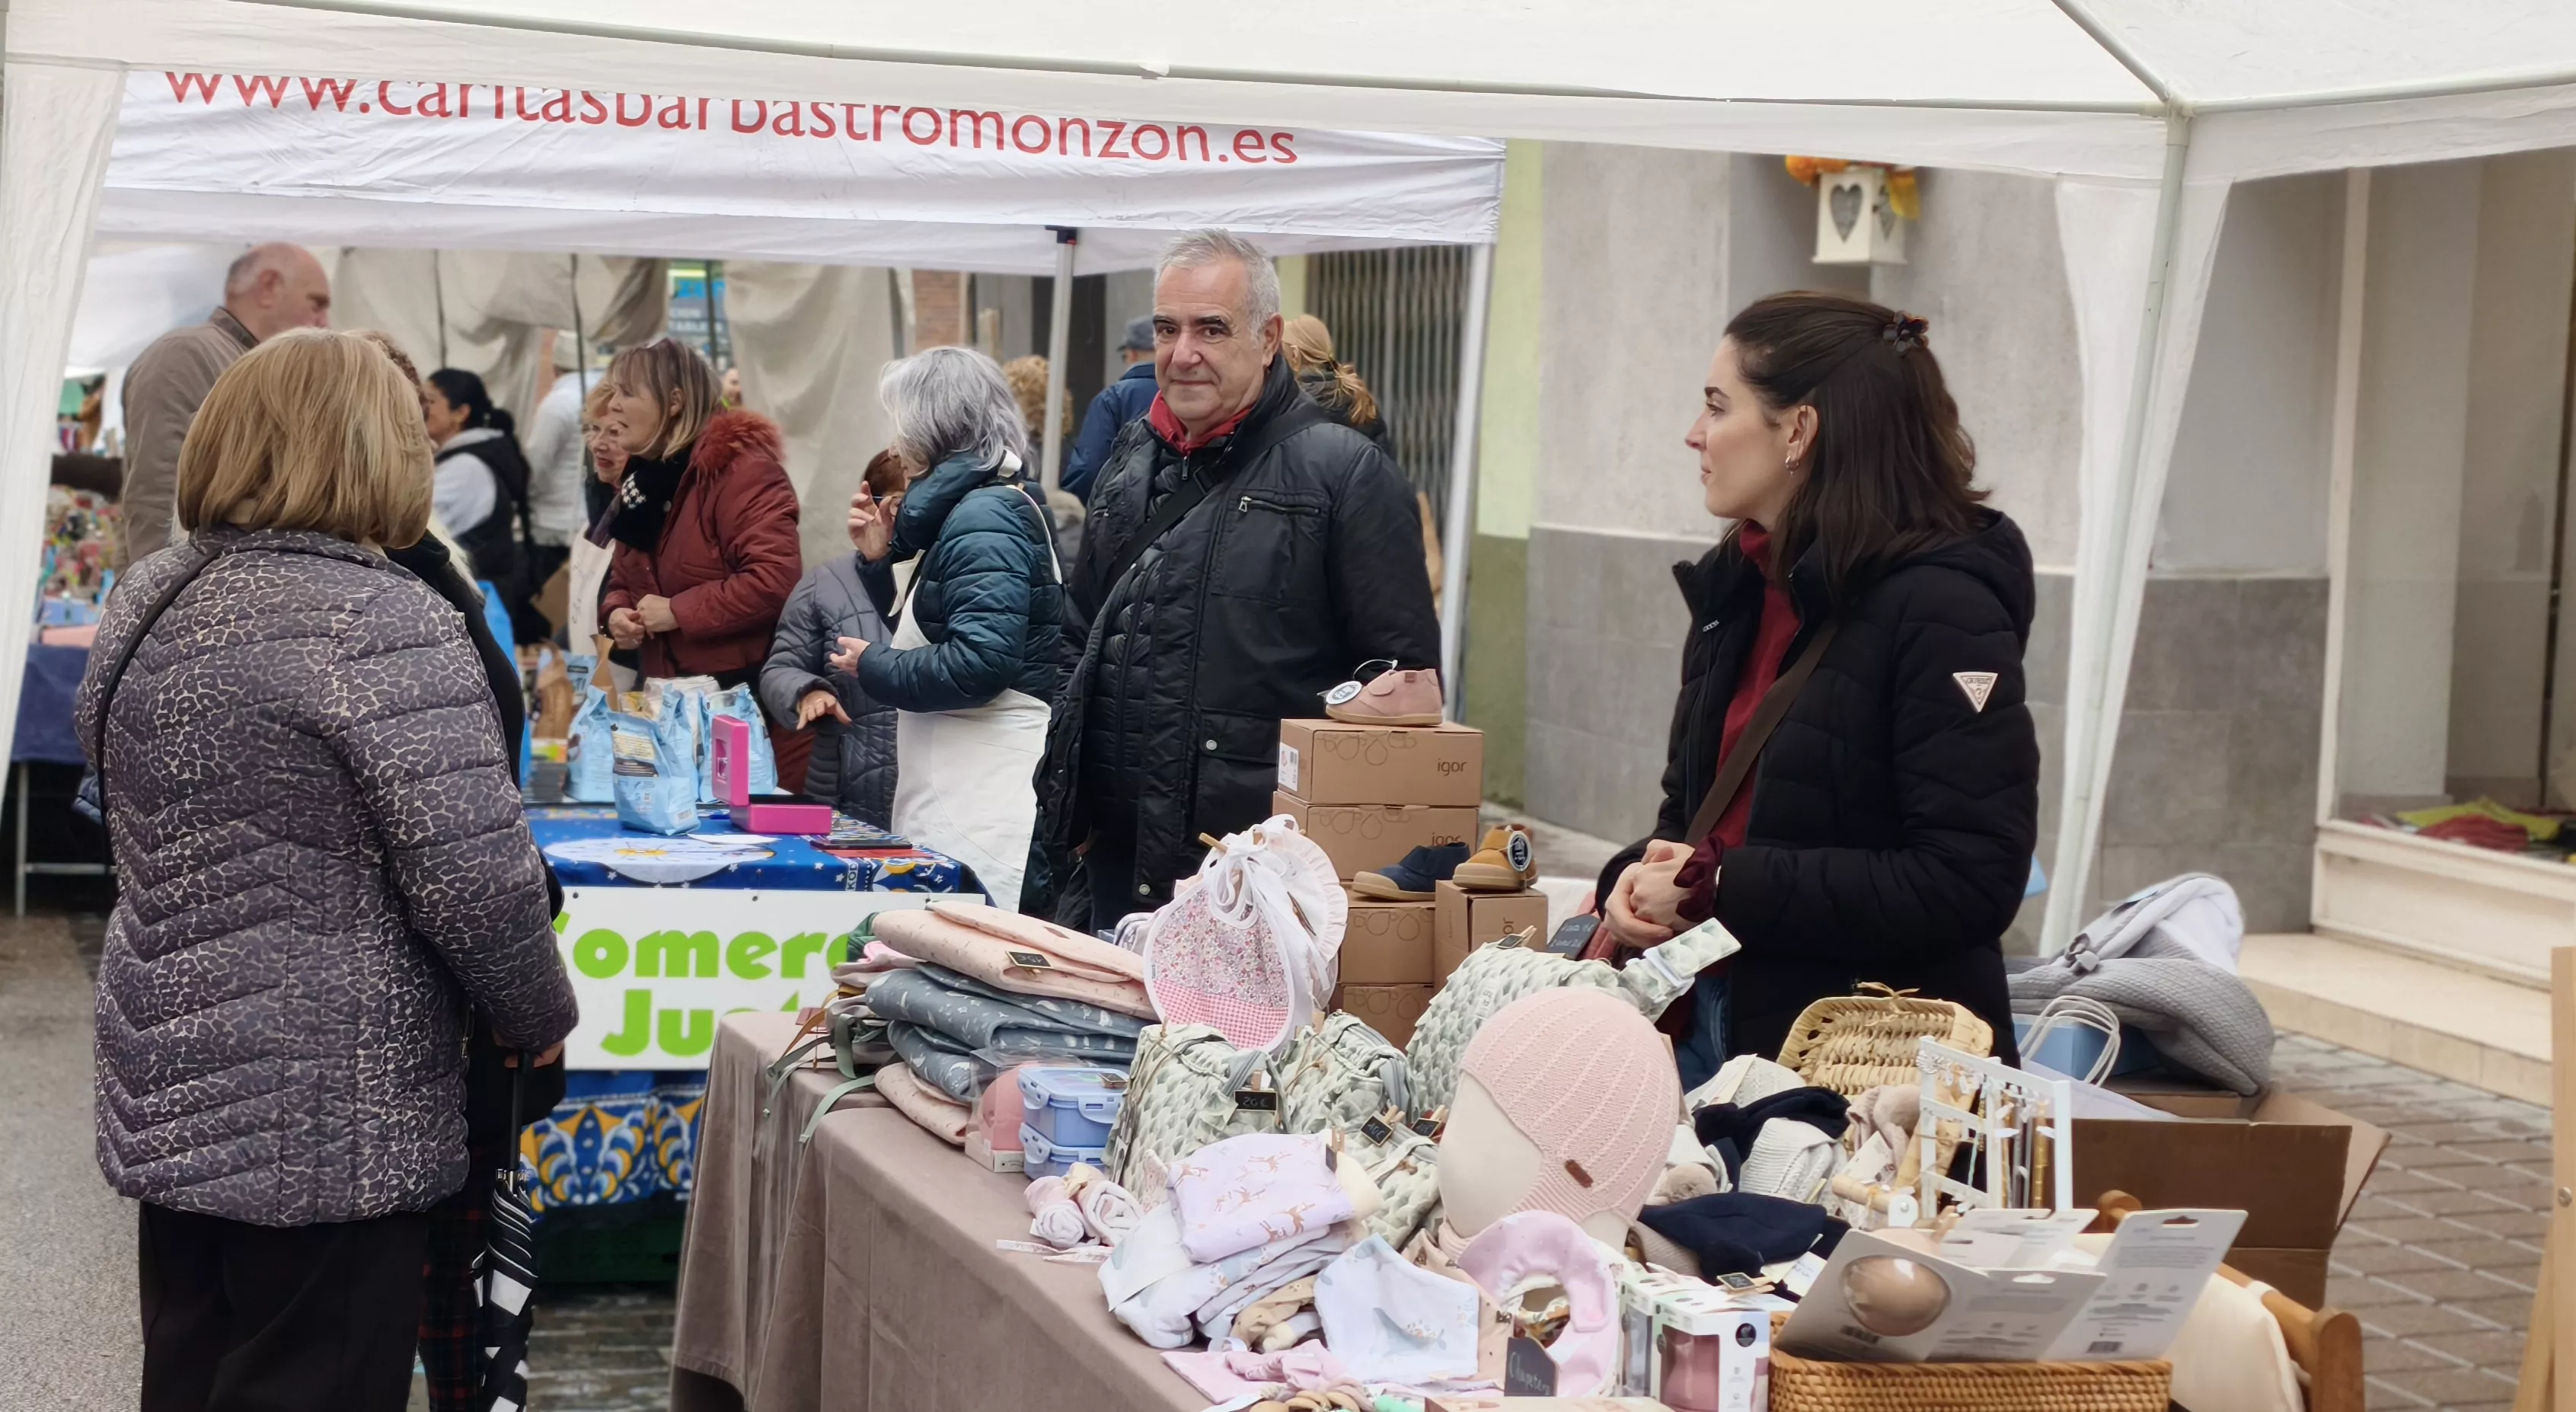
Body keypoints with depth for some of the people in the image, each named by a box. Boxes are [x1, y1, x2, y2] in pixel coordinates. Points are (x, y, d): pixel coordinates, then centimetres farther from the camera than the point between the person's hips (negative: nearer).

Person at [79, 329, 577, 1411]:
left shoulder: (149, 603, 7)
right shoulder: (375, 622, -18)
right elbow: (473, 873, -20)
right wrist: (542, 1019, -4)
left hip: (170, 1086, 8)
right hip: (327, 1123, -8)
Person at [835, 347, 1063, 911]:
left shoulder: (985, 516, -13)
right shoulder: (967, 508, 18)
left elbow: (979, 663, -22)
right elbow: (929, 630, 25)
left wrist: (872, 668, -8)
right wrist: (883, 556, 13)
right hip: (953, 795, 10)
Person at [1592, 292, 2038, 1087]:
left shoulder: (1940, 609, -15)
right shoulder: (1738, 590, 10)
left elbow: (1971, 881, -22)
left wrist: (1720, 887, -20)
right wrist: (1639, 878, -3)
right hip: (1714, 1019, 7)